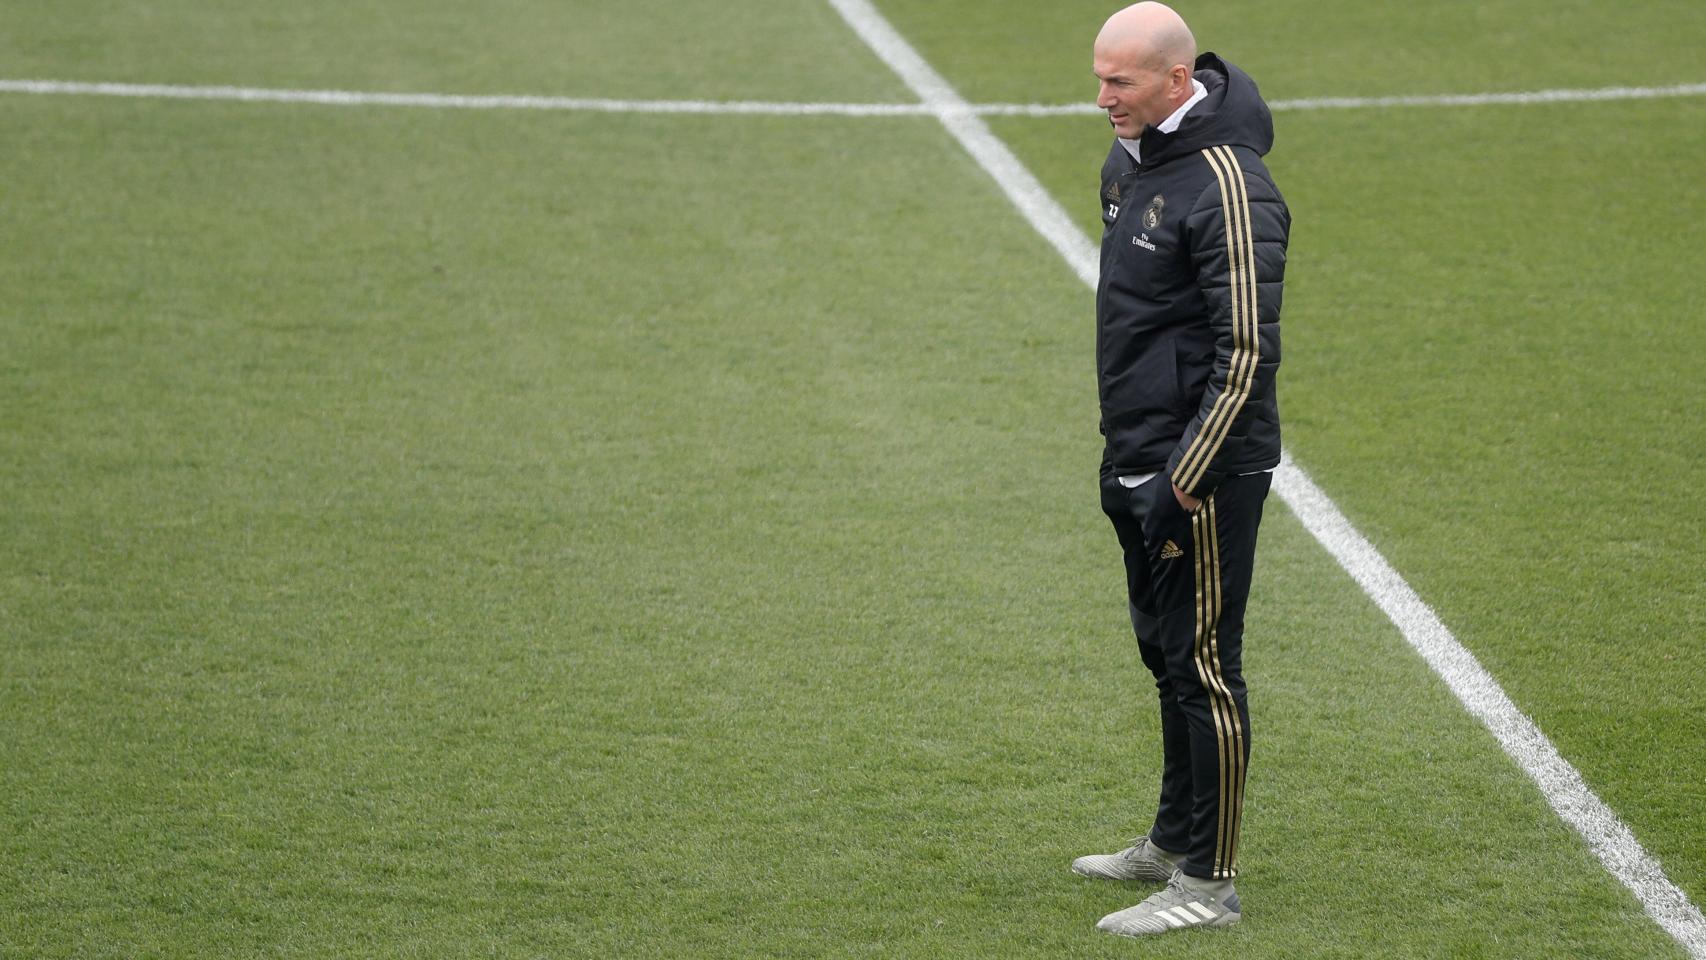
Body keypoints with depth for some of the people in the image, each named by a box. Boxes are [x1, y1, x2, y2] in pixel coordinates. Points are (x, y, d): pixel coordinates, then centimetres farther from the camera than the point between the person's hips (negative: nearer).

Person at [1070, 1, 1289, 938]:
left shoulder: (1227, 186, -20)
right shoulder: (1127, 163, 9)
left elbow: (1246, 353, -21)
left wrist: (1181, 482, -21)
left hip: (1204, 473, -9)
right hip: (1141, 464, 9)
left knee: (1202, 666, -4)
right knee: (1165, 653, 19)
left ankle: (1208, 883, 2)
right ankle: (1173, 841, 33)